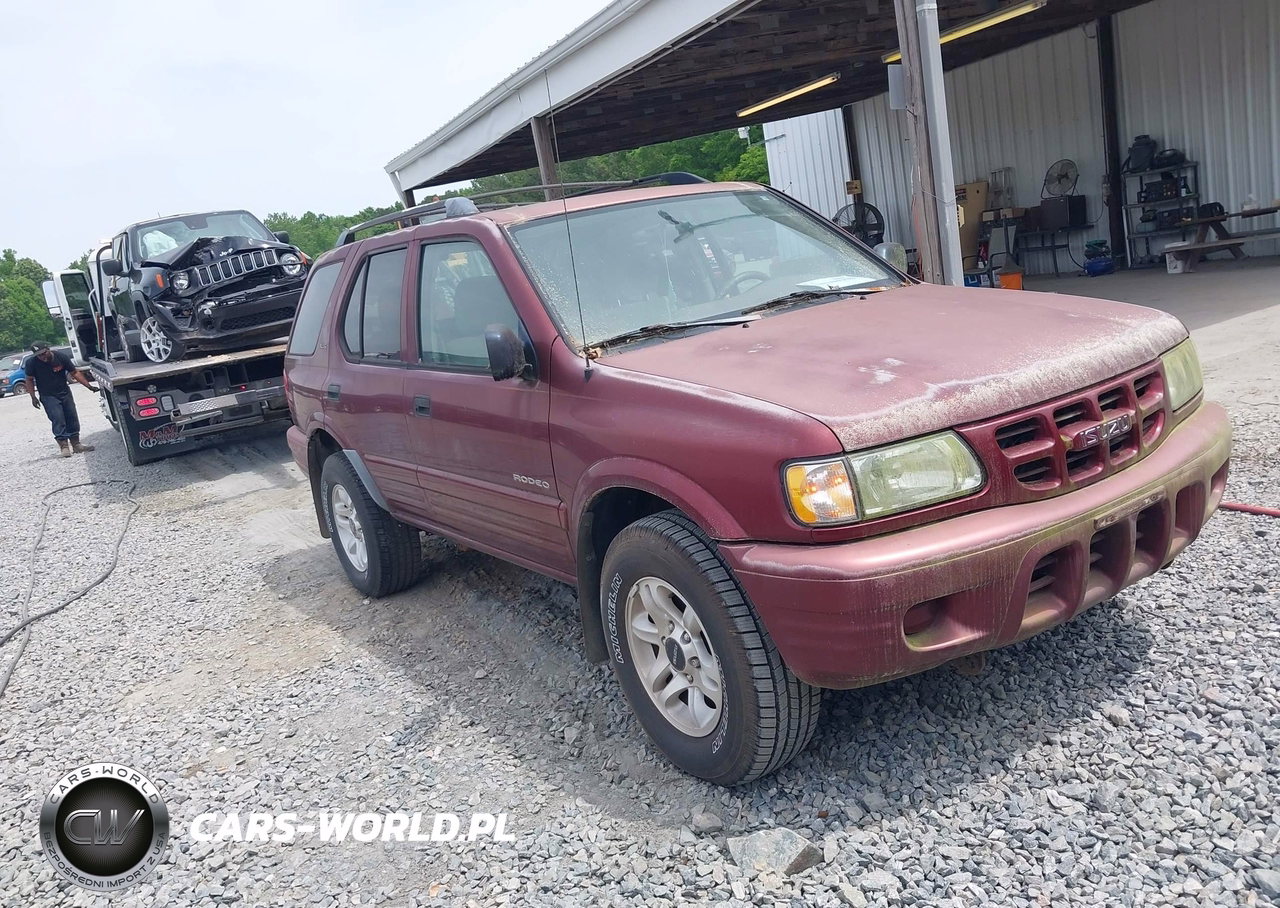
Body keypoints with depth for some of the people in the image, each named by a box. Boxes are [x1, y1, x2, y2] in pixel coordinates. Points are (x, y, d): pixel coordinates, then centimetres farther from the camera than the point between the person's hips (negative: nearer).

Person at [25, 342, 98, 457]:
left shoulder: (61, 356, -15)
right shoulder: (31, 362, -16)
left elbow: (75, 372, -7)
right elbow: (29, 379, -3)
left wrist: (89, 386, -12)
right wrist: (33, 397, -10)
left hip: (65, 392, 3)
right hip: (48, 396, -3)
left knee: (72, 418, 4)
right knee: (58, 419, -14)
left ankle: (76, 444, 13)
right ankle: (64, 446, -12)